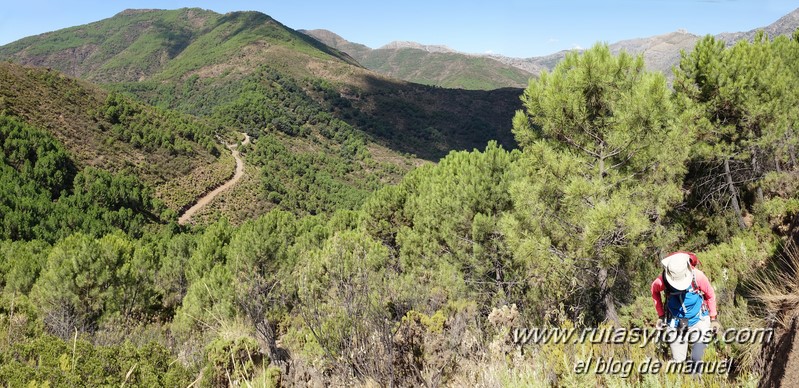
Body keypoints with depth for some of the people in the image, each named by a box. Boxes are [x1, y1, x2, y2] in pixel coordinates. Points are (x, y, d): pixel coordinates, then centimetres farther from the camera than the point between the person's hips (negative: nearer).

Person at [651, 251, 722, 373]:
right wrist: (661, 315, 5)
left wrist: (713, 318, 1)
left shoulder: (697, 276, -24)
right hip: (675, 322, 0)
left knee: (697, 358, 1)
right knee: (678, 359, 5)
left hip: (698, 320, 0)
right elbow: (655, 291, 2)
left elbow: (710, 295, -5)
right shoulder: (662, 281, -22)